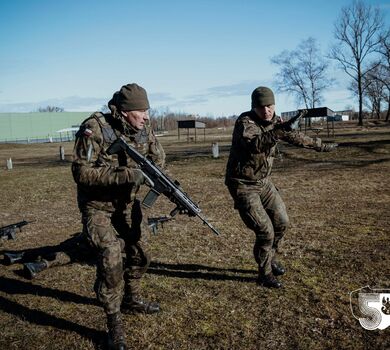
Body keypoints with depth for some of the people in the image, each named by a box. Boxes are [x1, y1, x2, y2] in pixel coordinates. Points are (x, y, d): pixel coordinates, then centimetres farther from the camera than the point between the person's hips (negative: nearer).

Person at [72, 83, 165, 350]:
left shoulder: (144, 130, -8)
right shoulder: (95, 129, -25)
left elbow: (158, 158, 6)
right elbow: (81, 172, -28)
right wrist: (125, 175, -36)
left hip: (128, 203, 6)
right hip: (98, 207, -6)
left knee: (137, 256, 15)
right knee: (111, 260, -16)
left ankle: (131, 300, 41)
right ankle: (114, 324, 4)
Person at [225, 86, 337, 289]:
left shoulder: (275, 122, 2)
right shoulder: (245, 122, -21)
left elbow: (295, 137, 18)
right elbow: (253, 143, -42)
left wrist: (320, 146, 27)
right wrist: (280, 130, -52)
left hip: (263, 182, 8)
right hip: (243, 186, -8)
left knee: (281, 222, 13)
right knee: (265, 231, -8)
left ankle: (270, 258, 37)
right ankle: (265, 274, 13)